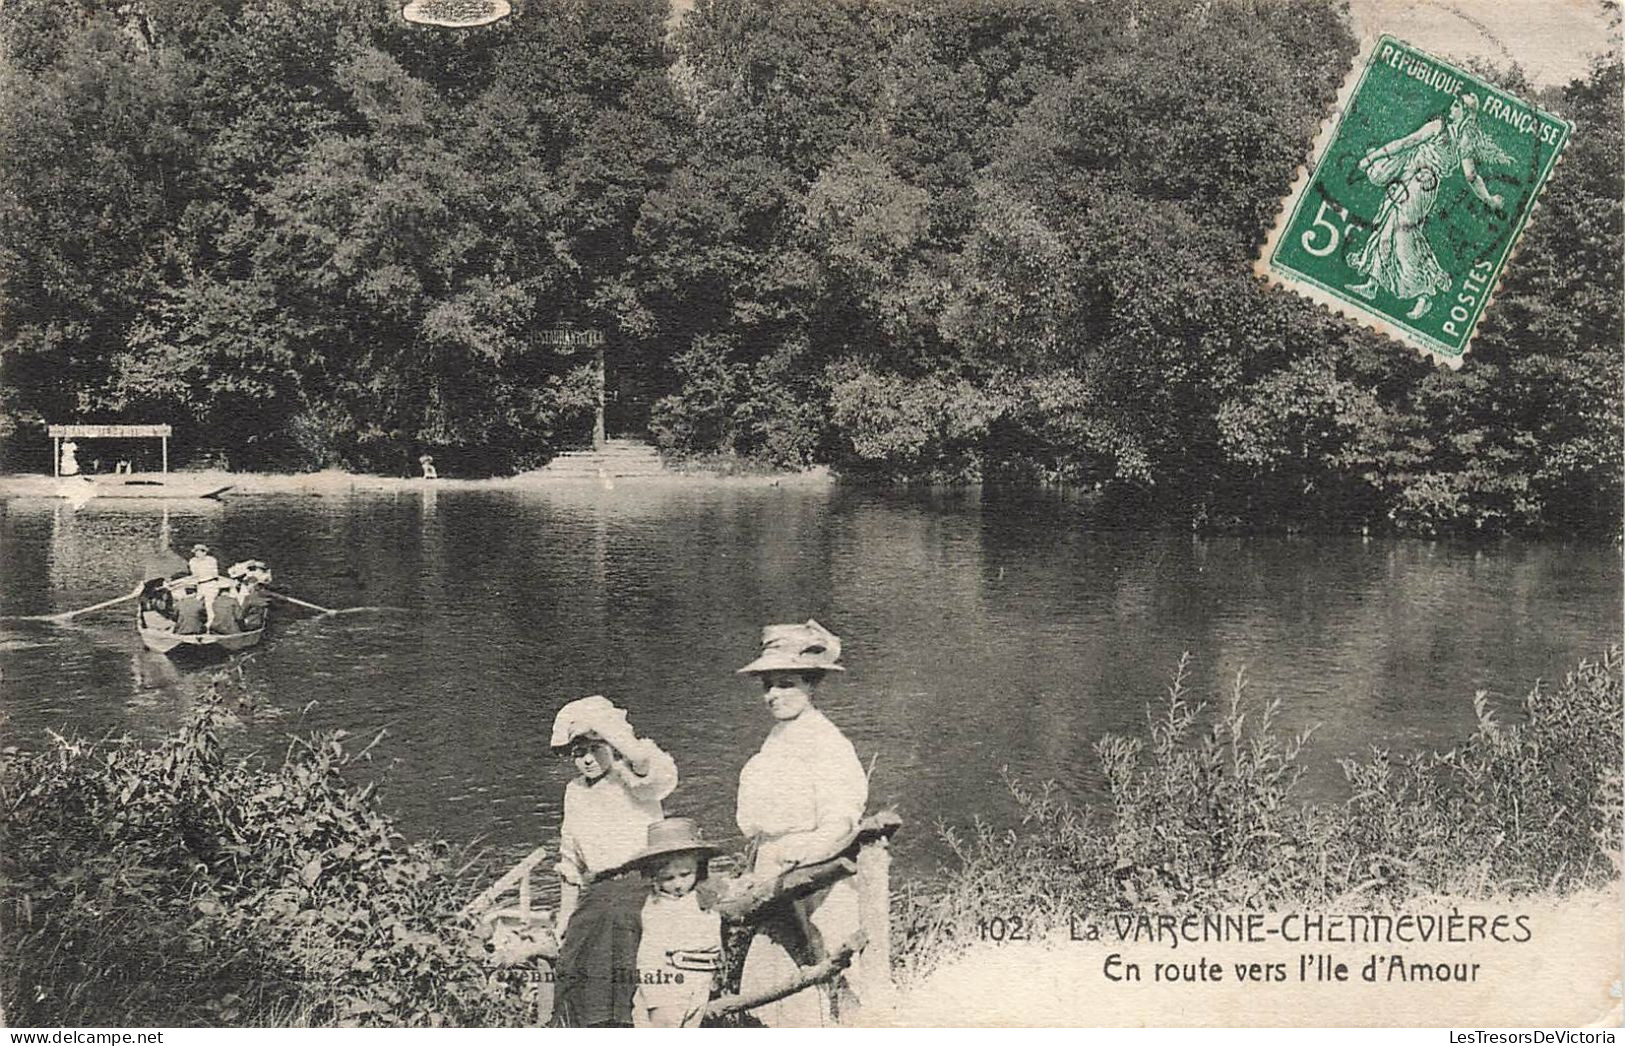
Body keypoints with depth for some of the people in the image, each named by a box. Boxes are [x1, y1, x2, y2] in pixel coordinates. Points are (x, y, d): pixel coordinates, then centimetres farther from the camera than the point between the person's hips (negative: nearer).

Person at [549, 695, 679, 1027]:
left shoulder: (630, 780, -2)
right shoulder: (575, 792, 18)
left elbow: (660, 771, -29)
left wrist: (602, 726, -30)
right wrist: (564, 917, 22)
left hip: (639, 886, -6)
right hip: (595, 897, 7)